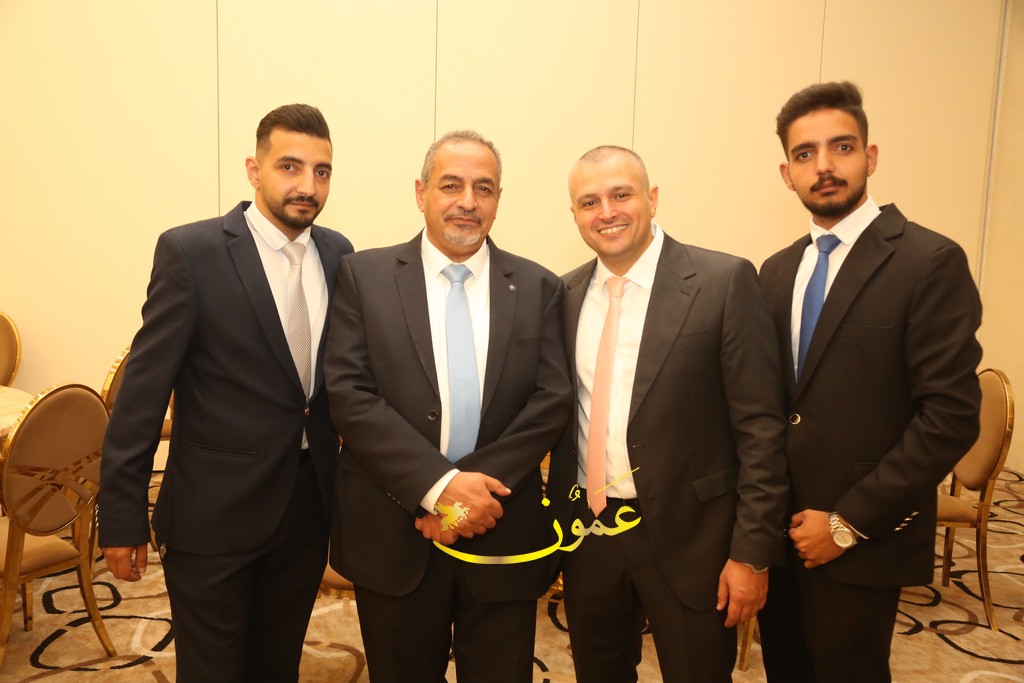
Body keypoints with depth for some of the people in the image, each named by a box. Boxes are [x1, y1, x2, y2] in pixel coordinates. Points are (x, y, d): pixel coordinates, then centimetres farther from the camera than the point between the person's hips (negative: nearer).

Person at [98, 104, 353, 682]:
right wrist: (123, 518, -9)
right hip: (214, 512, -4)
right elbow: (144, 388, -11)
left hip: (309, 503, 4)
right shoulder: (190, 251, -13)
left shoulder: (337, 253, 1)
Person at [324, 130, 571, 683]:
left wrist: (475, 485, -15)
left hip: (503, 535, 1)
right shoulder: (364, 275, -1)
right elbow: (348, 395, -9)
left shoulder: (538, 288, 3)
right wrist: (439, 484, -17)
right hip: (392, 535, 0)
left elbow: (551, 402, -4)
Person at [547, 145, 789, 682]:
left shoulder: (724, 282, -11)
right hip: (586, 530, 4)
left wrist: (753, 551, -12)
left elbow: (760, 426, -11)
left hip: (687, 534, -4)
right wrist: (556, 517, 5)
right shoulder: (565, 294, 3)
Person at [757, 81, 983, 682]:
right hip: (778, 529, 5)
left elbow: (951, 416, -16)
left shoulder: (931, 263, -11)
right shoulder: (777, 271, 7)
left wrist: (848, 521, -16)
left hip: (861, 540, -5)